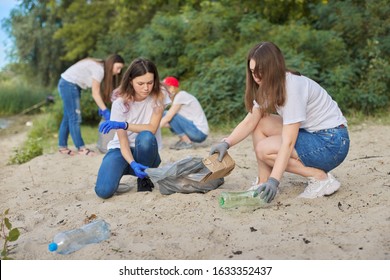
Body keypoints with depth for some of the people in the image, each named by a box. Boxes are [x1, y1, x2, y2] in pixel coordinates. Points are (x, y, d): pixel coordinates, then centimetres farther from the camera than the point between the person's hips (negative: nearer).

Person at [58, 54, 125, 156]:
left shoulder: (100, 67, 8)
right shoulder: (99, 69, -21)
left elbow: (98, 92, 2)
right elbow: (95, 93, -22)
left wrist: (101, 108, -4)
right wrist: (105, 111, -21)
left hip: (72, 85, 10)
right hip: (69, 85, -10)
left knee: (68, 117, 11)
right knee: (75, 118, -7)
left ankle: (62, 146, 16)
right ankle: (81, 148, -3)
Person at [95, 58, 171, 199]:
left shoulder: (158, 97, -11)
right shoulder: (120, 103, -14)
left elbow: (152, 129, -18)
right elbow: (123, 140, -19)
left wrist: (124, 125, -31)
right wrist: (133, 164, -37)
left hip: (146, 151, 0)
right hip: (122, 150, 0)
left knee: (146, 137, -37)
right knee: (104, 191, -25)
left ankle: (144, 179, -9)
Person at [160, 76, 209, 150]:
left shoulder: (181, 96, -12)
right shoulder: (179, 96, 14)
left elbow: (168, 117, -18)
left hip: (200, 133, -9)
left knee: (169, 116, -15)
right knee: (165, 114, 9)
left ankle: (187, 142, -10)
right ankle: (183, 140, 7)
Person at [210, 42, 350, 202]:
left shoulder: (293, 87, -25)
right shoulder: (269, 86, 2)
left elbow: (288, 143, -29)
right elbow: (249, 122, -3)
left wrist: (274, 180, -33)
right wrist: (226, 143, -18)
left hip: (332, 142, -9)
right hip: (310, 132, 9)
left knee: (264, 149, -19)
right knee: (260, 124, -3)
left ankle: (321, 178, -11)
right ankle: (263, 183, -2)